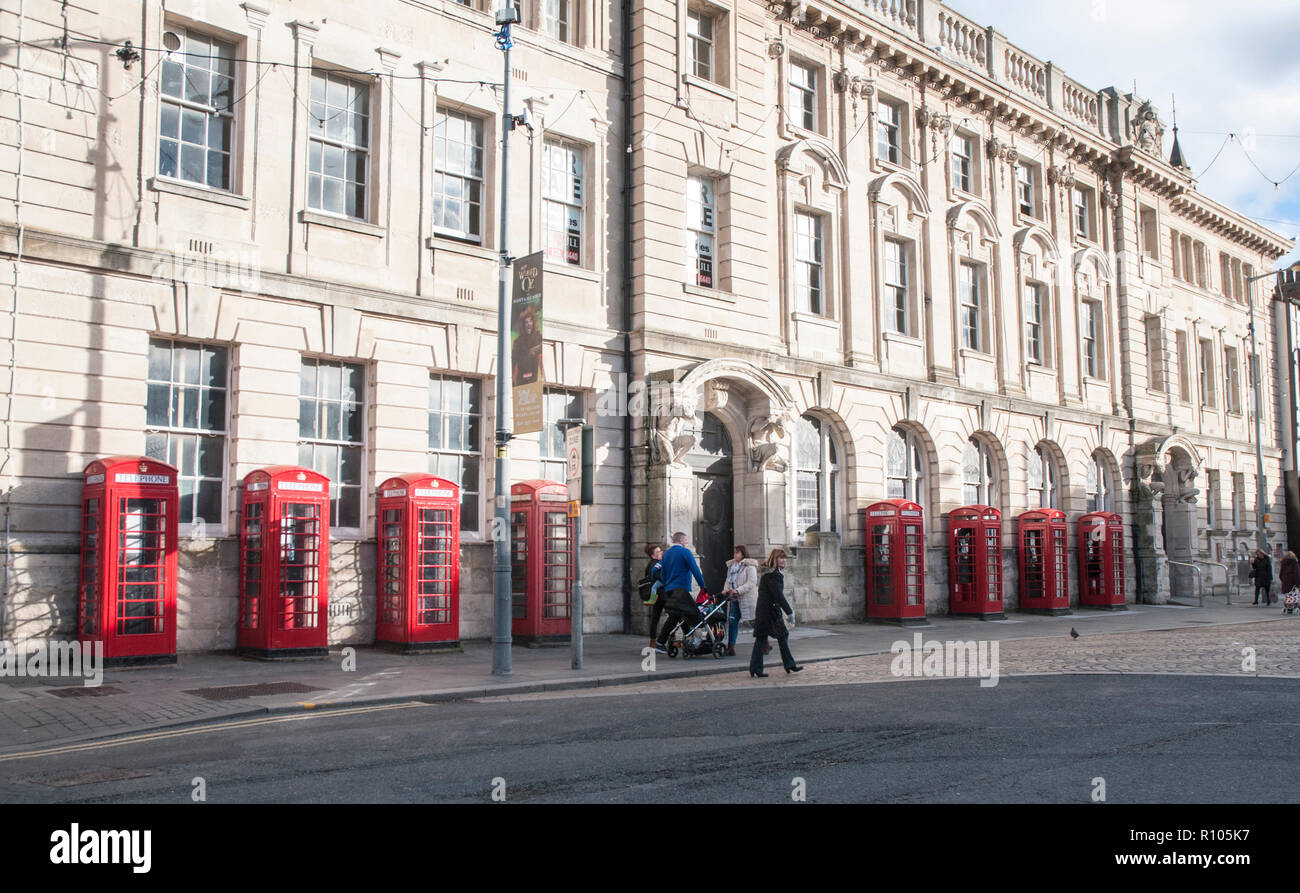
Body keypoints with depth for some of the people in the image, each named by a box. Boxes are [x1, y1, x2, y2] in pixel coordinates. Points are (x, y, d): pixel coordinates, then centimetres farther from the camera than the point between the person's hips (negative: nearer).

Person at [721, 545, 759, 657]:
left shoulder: (750, 566, -9)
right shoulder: (732, 566, 14)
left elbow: (751, 583, -17)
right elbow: (728, 580, 20)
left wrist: (738, 590, -24)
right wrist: (726, 589, 0)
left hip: (747, 598, -6)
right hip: (734, 598, 6)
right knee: (732, 621, 0)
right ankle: (731, 647, 2)